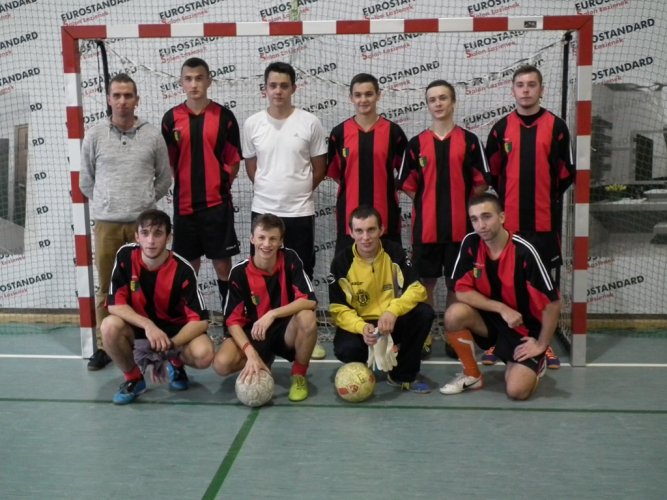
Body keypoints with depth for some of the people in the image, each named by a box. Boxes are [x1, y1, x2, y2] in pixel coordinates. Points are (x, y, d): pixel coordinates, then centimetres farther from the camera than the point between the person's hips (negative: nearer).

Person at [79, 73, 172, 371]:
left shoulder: (152, 136, 3)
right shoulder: (94, 136, 3)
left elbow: (164, 179, 10)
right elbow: (86, 181, 11)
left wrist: (143, 202, 9)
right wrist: (107, 203, 10)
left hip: (143, 222, 0)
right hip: (106, 223, 0)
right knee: (106, 288, 7)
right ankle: (103, 346, 17)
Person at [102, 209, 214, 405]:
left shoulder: (182, 269, -22)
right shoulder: (125, 256, -16)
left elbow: (200, 320, -23)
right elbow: (115, 304, -16)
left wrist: (169, 345, -36)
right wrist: (148, 325, -32)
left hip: (176, 329, -2)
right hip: (139, 327, 2)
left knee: (203, 354, -31)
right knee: (110, 326, -30)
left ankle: (176, 364, 9)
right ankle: (133, 378, -1)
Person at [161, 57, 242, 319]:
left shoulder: (224, 116, 0)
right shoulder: (171, 117, 4)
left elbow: (235, 160, 4)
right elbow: (166, 161, 9)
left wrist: (220, 184, 0)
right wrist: (185, 184, 5)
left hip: (217, 202, -1)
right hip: (184, 203, 2)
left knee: (222, 262, 3)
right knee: (189, 265, 9)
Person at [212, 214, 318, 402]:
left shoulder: (290, 260, -12)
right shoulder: (240, 272, -13)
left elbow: (310, 301, -20)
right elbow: (233, 320, -14)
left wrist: (272, 314, -32)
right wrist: (251, 354, -29)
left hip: (286, 330, 0)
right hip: (254, 333, 1)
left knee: (307, 318, -34)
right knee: (222, 363, -26)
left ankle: (299, 375, -7)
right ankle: (264, 363, 9)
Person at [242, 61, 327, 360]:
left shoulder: (310, 123, -3)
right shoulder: (252, 124, 2)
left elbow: (319, 167, 4)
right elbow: (251, 166, 12)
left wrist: (300, 190, 5)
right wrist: (268, 190, 7)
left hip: (300, 212, -1)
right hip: (263, 210, 2)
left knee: (302, 274, 7)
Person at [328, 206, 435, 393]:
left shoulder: (394, 252, -8)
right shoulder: (341, 262, -11)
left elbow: (416, 289, -14)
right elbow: (339, 309, -11)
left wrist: (392, 311, -33)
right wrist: (361, 327, -32)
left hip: (392, 322, 2)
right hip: (359, 325, -2)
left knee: (424, 313, -25)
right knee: (347, 349, -34)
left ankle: (402, 376, -6)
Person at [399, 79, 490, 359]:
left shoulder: (469, 141, 2)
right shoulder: (416, 143, 5)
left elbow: (481, 183, 3)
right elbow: (408, 185, 9)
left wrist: (460, 203, 0)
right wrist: (429, 203, 4)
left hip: (459, 227, -1)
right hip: (425, 227, 1)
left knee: (456, 283, 8)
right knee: (425, 282, 7)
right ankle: (424, 337, 16)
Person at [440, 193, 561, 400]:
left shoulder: (524, 252, -25)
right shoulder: (470, 243, -13)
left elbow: (552, 303, -20)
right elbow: (462, 291, -11)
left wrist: (541, 345, -13)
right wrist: (501, 308, -21)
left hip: (525, 327, -3)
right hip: (491, 317, 4)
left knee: (517, 390, -20)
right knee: (454, 314, -27)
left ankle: (534, 363, 18)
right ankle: (472, 375, -1)